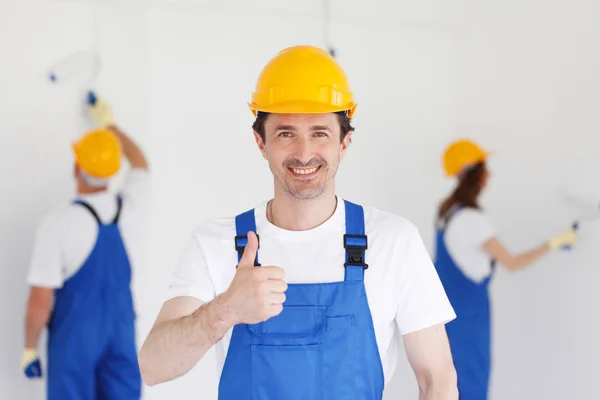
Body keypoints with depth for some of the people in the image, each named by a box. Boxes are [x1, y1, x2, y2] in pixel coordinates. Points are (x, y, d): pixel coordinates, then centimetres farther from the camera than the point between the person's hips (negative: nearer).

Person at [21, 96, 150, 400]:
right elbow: (140, 164, 21)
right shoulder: (128, 210, -3)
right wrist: (109, 125, 33)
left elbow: (40, 300, -15)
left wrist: (29, 348, -1)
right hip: (122, 333, 4)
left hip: (74, 336, -4)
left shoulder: (59, 223, -17)